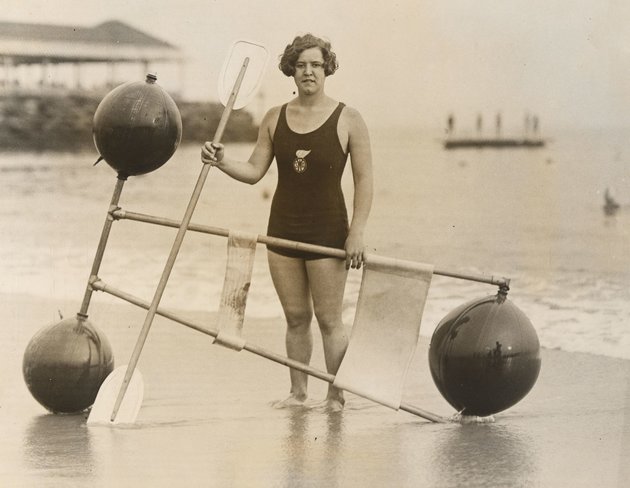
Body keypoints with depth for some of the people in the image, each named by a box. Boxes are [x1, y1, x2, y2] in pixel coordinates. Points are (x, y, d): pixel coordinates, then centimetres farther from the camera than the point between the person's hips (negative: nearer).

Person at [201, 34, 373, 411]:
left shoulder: (348, 120, -6)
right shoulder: (275, 119, 6)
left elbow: (364, 181, -6)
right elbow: (254, 171, 6)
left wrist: (356, 232, -12)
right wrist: (222, 161, -13)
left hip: (327, 231, -4)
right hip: (283, 229, 4)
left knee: (329, 319, -1)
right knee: (296, 317, 10)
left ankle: (336, 395, 8)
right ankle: (298, 392, 18)